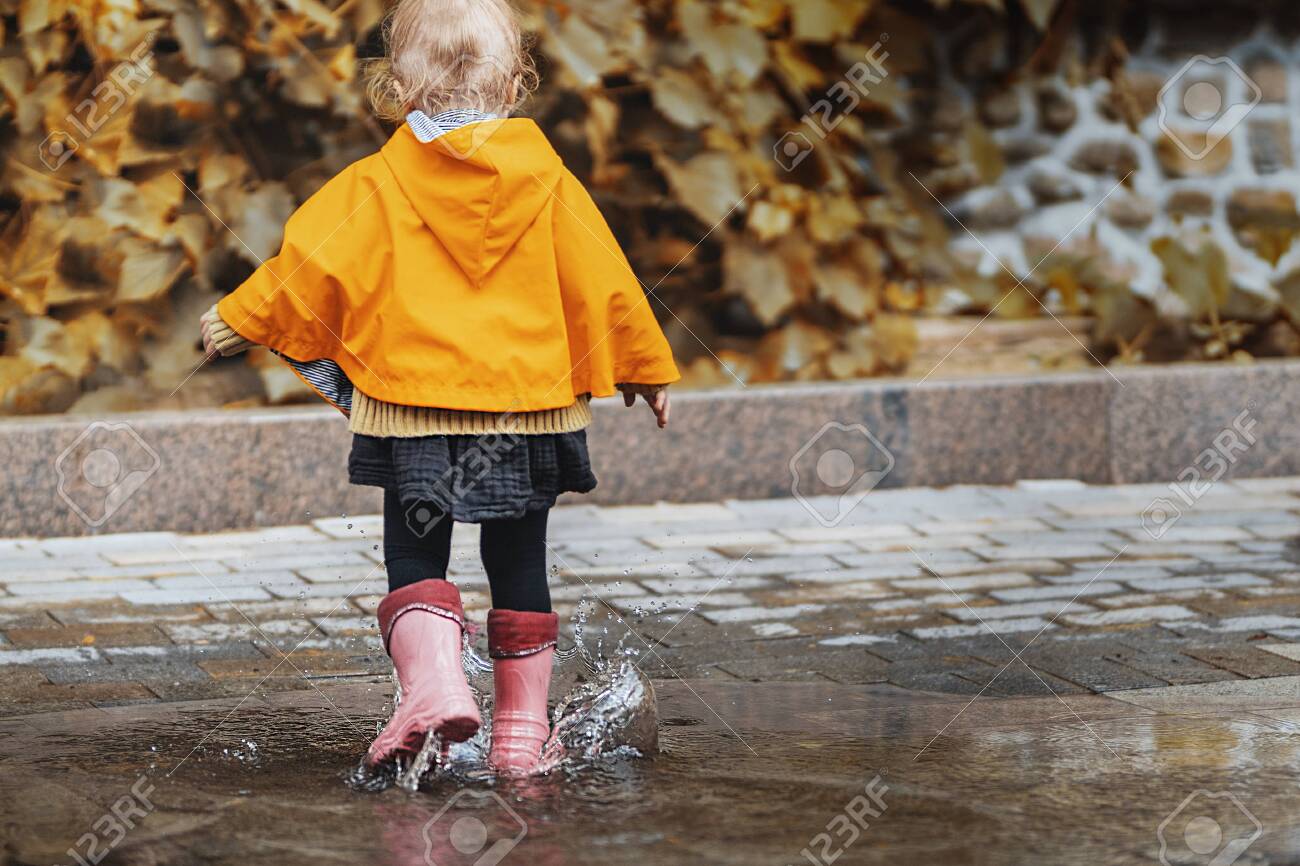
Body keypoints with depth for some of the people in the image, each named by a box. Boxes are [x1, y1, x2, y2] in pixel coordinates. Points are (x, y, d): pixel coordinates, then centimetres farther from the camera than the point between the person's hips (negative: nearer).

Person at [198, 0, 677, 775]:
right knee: (520, 566, 12)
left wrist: (239, 321, 14)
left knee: (415, 556, 6)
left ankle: (432, 678, -18)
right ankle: (522, 725, 14)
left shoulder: (376, 187, -5)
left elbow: (312, 261, -1)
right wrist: (644, 367, 20)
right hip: (529, 404, 2)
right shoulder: (549, 183, 0)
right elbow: (603, 282, 7)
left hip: (413, 407, -2)